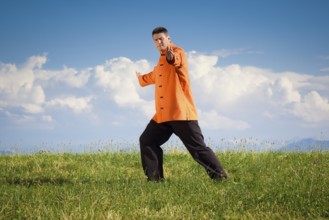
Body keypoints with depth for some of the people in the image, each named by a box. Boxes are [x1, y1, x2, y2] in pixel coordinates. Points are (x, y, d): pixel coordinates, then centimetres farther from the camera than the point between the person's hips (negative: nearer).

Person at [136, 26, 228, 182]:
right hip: (162, 115, 9)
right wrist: (141, 78, 63)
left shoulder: (178, 52, -5)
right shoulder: (162, 60, 21)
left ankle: (220, 177, -3)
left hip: (181, 113, -9)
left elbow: (177, 60, -33)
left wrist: (172, 57, -58)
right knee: (146, 141, 6)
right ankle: (155, 178, 11)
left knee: (198, 148, -9)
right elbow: (154, 76, 44)